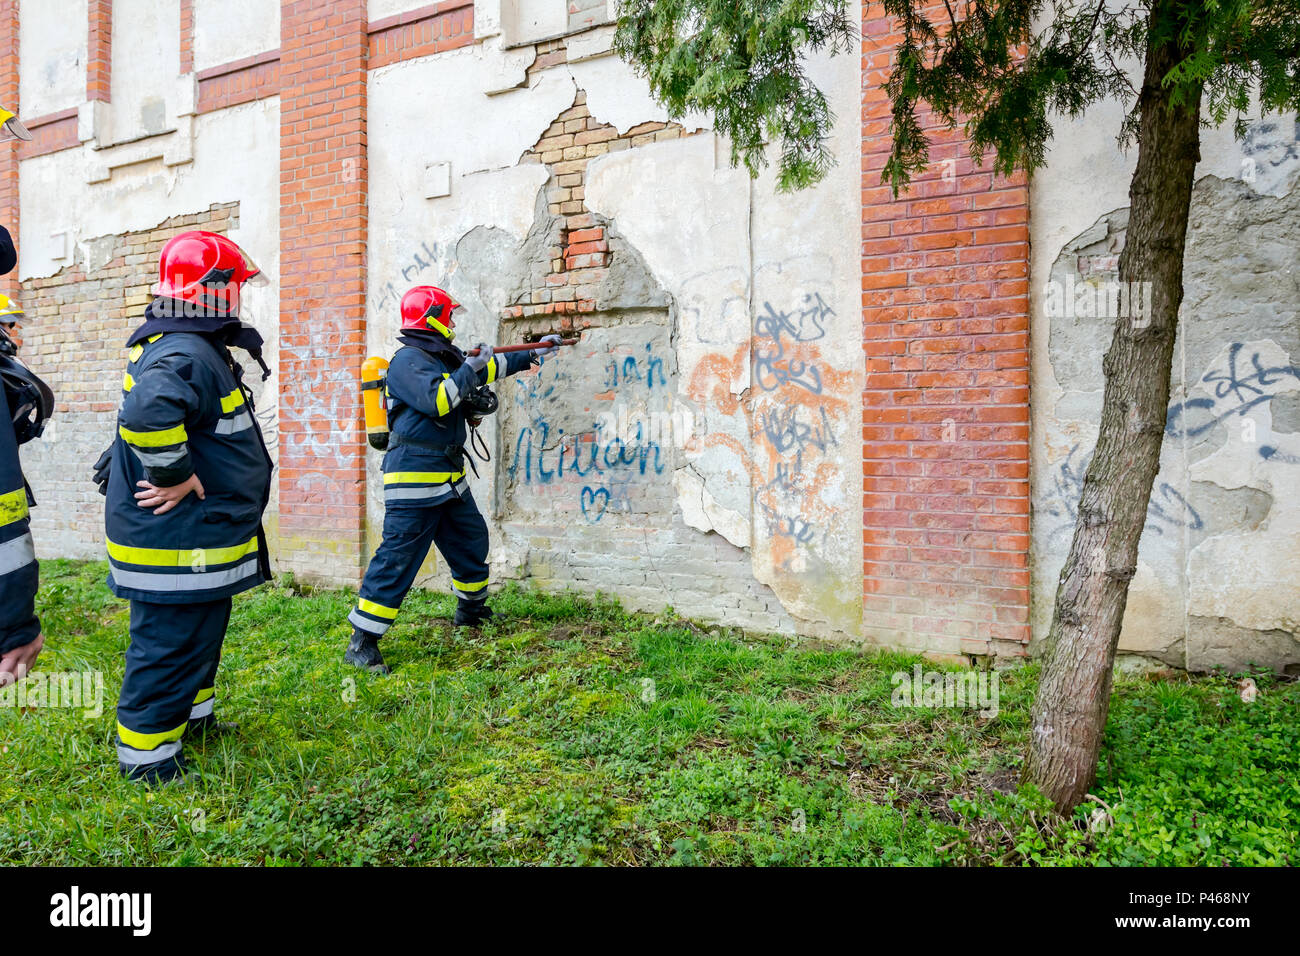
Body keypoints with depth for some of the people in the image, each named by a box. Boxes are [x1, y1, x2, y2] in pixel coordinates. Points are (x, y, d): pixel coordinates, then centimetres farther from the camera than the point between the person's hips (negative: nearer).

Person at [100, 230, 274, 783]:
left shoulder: (192, 348, 12)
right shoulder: (187, 355, -23)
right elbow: (147, 413, -42)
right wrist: (176, 476, -29)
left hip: (195, 536, 11)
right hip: (177, 542, -11)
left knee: (201, 634, 25)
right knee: (169, 647, 3)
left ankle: (191, 718, 44)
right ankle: (144, 756, 19)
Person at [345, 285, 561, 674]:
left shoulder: (445, 357, 15)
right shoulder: (408, 360, -12)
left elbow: (491, 367, 28)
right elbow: (435, 400, -27)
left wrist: (534, 354, 30)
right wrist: (470, 368, -17)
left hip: (450, 476, 10)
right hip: (416, 477, -10)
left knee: (472, 540, 21)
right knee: (397, 558, -9)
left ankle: (470, 608, 42)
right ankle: (361, 643, -1)